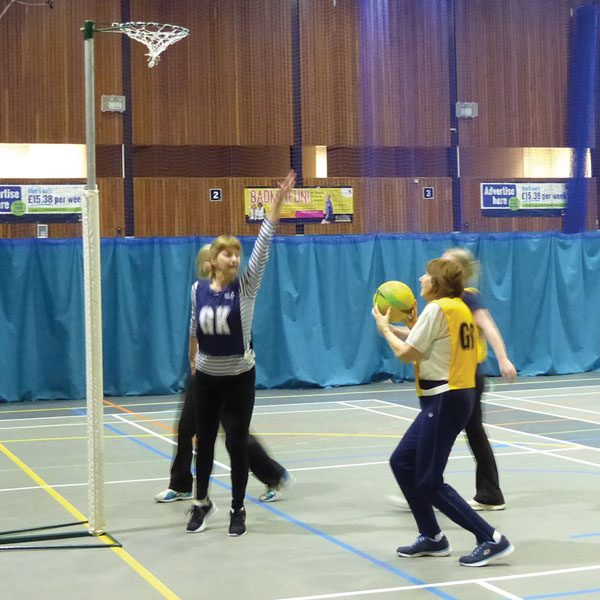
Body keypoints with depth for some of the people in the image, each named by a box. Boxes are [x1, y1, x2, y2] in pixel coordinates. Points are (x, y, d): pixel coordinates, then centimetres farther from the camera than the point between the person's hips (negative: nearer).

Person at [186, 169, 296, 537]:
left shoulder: (246, 286, -11)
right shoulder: (198, 289, -4)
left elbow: (263, 247, -20)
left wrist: (278, 203, -29)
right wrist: (192, 360, 22)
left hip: (240, 377, -2)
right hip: (207, 377, 2)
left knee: (238, 442, 1)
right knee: (204, 440, 12)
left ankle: (238, 509, 16)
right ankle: (202, 502, 31)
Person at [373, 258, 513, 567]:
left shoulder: (436, 309, -14)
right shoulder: (459, 308, 13)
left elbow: (405, 353, -12)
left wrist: (385, 329, 3)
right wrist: (414, 325, 16)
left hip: (444, 401, -10)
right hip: (455, 396, 10)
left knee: (429, 483, -4)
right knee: (401, 462, 16)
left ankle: (491, 539, -5)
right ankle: (431, 537, 22)